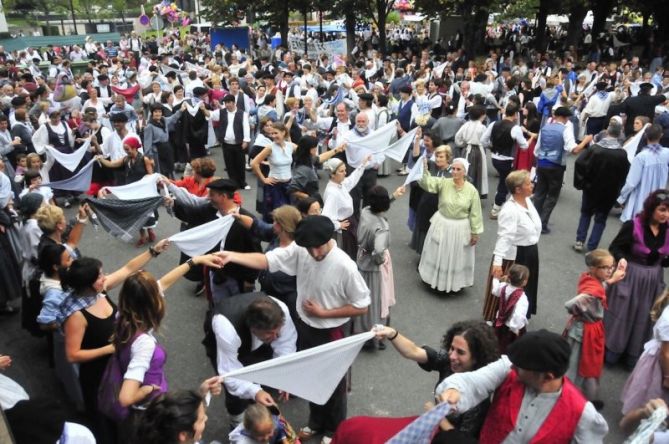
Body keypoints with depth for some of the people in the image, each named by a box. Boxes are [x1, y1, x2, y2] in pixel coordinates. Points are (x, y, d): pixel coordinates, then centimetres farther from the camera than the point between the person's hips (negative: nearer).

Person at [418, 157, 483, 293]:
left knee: (457, 257, 15)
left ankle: (456, 283, 36)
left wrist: (475, 232, -4)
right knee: (438, 254, 16)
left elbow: (475, 213, -7)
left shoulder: (472, 190, -12)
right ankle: (436, 279, 38)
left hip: (461, 228, -1)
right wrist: (424, 169, -43)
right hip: (442, 225, 1)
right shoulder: (443, 183, -10)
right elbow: (426, 183, -26)